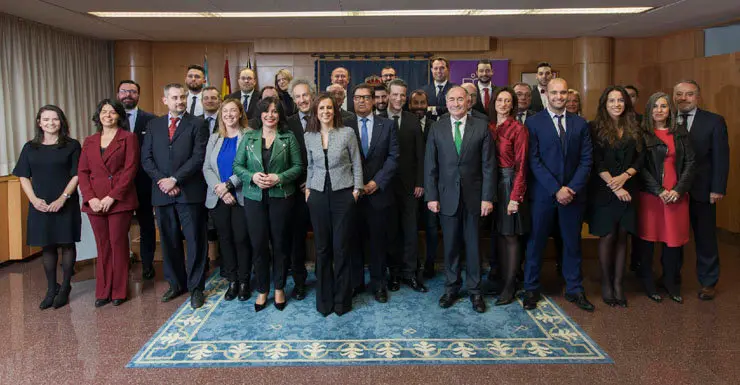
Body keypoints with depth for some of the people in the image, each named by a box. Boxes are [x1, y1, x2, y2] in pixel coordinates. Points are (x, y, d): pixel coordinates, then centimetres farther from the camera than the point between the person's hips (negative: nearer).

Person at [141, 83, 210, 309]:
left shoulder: (198, 124, 2)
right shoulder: (154, 125, 14)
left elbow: (198, 157, -8)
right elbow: (146, 158, 8)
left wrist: (174, 179, -13)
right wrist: (161, 181, -6)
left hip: (189, 192, -4)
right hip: (162, 193, 4)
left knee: (195, 241, -1)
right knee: (169, 241, 11)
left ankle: (196, 287, 10)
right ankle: (176, 284, 25)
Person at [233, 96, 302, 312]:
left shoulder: (288, 137, 3)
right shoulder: (249, 137, 7)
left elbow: (298, 166, 1)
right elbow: (237, 165, 6)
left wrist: (279, 178, -14)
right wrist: (252, 177, -12)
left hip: (281, 197, -1)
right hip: (254, 197, 1)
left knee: (280, 243, 6)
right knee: (258, 244, 4)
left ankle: (279, 288, 21)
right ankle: (262, 290, 18)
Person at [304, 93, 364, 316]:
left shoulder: (347, 133, -3)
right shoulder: (309, 137, 6)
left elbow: (356, 163, 1)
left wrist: (357, 188, -3)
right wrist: (308, 187, 10)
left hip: (343, 195, -2)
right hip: (318, 195, 3)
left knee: (341, 247, 2)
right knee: (322, 248, 7)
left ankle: (342, 299, 16)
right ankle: (324, 298, 19)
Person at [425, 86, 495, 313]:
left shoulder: (481, 128, 0)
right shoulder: (437, 128, 4)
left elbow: (488, 165, -1)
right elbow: (430, 165, 3)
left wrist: (488, 197, -6)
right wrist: (431, 196, -3)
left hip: (474, 196, -1)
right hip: (447, 196, 1)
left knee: (473, 245, 8)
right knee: (450, 245, 9)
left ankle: (475, 290, 21)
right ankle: (451, 288, 24)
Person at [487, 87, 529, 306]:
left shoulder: (518, 129, -7)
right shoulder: (489, 127, 10)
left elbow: (521, 165, -11)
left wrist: (515, 197, -16)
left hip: (509, 183, -5)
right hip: (491, 183, 5)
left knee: (510, 235, -1)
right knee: (499, 233, 12)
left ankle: (510, 287, 7)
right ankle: (501, 278, 22)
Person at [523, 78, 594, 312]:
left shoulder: (580, 124, 8)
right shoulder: (534, 123, -1)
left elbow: (586, 159, 4)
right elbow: (534, 161, -8)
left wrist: (572, 188, -10)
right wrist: (556, 189, -14)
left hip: (573, 193, 3)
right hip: (543, 193, -2)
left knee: (572, 242, 11)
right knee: (536, 242, 5)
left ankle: (574, 289, 23)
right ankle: (531, 289, 17)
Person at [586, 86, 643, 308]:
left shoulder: (634, 129, 10)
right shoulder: (596, 128, -2)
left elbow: (640, 158, 6)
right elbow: (597, 163, -7)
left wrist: (624, 177, -10)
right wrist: (614, 186, -13)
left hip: (628, 190, 3)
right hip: (604, 190, -3)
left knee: (622, 236, 4)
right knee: (607, 236, -1)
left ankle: (618, 284, 12)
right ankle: (606, 283, 12)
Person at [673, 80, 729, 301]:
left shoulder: (714, 121, -2)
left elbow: (721, 157, -4)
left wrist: (718, 189, -9)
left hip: (702, 191, -1)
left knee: (705, 238, 8)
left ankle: (708, 282, 22)